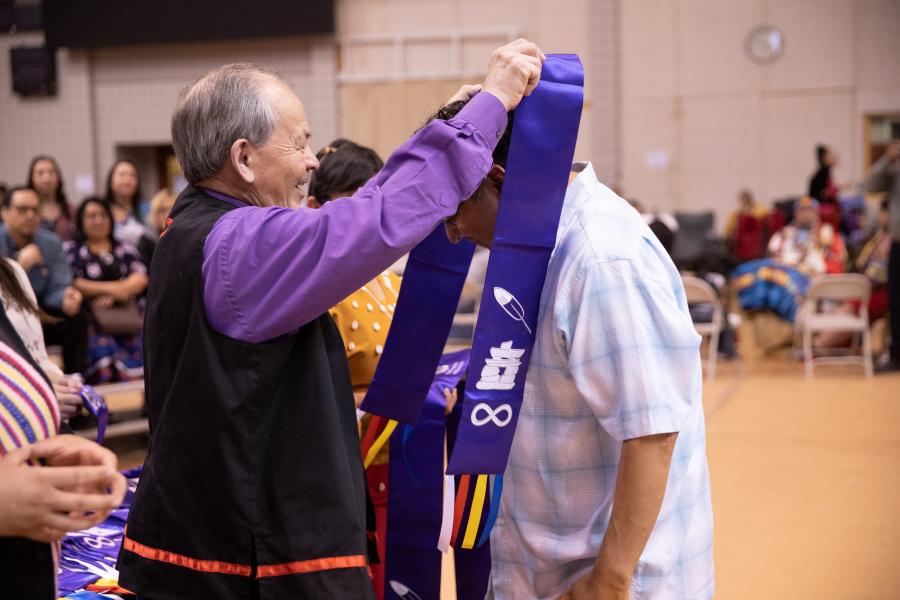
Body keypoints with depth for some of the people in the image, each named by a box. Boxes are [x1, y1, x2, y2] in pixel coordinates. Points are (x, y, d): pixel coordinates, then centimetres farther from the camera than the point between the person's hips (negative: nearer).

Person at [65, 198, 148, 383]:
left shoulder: (125, 248, 22)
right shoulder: (71, 249, 14)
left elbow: (141, 279, 7)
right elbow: (71, 283, -1)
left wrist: (113, 295, -9)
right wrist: (110, 288, -6)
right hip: (93, 319, -2)